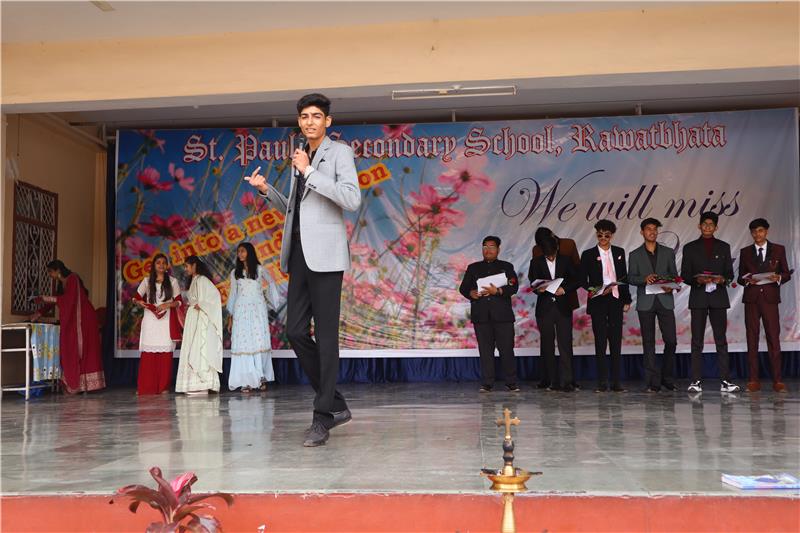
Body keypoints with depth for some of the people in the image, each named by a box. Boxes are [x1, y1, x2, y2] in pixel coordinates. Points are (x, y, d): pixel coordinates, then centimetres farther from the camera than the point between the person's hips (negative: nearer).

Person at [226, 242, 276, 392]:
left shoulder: (260, 270, 7)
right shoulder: (235, 273, 13)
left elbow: (271, 284, 19)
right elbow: (232, 294, 14)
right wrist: (230, 316, 9)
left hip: (257, 308, -1)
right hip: (241, 310, 1)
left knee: (260, 341, -8)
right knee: (243, 343, -6)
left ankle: (261, 376, -1)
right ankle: (247, 381, -7)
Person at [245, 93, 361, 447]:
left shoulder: (339, 152, 0)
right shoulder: (299, 159, 21)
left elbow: (352, 200, -15)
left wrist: (309, 172, -15)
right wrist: (266, 191, 11)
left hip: (325, 253, -7)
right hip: (299, 254, 7)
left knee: (326, 335, -5)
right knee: (296, 331, 4)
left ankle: (323, 418, 1)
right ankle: (336, 406, 16)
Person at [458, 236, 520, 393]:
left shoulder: (506, 267, 13)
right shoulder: (473, 268, 19)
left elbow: (514, 287, 0)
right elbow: (463, 287, 14)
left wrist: (497, 291, -16)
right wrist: (471, 293, -8)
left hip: (503, 315, -1)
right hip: (481, 315, 1)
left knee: (506, 349, -3)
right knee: (485, 350, 0)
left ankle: (511, 383, 6)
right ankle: (487, 384, 4)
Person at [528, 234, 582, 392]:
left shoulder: (566, 260, 6)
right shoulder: (536, 262, 6)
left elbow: (578, 279, 6)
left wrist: (564, 289, -10)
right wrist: (539, 289, -16)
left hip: (563, 308, -1)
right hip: (544, 309, 1)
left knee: (565, 345, -7)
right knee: (547, 346, 2)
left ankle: (567, 381, -8)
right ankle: (552, 381, 8)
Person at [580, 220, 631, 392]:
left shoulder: (619, 252, 11)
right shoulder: (588, 254, 2)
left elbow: (624, 277, 13)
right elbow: (583, 280, 1)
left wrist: (627, 300, 8)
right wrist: (597, 290, -15)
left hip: (615, 301, 2)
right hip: (598, 302, -2)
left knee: (616, 342, 2)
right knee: (600, 342, -1)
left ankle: (616, 382, 6)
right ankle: (602, 382, 3)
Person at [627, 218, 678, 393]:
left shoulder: (668, 252, 13)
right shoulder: (635, 255, 9)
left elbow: (674, 275, 11)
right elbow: (631, 278, 3)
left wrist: (671, 286, -10)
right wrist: (645, 278, -17)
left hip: (665, 301, 1)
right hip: (645, 302, -1)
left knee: (671, 341, -4)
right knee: (648, 343, 0)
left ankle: (667, 378, 13)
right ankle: (653, 382, 4)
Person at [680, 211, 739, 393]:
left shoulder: (724, 247, 13)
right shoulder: (690, 248, 9)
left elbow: (730, 274, 11)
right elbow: (684, 275, 6)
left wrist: (722, 279, -11)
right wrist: (697, 280, -14)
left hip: (718, 298, 1)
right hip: (698, 298, -1)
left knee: (721, 340, 0)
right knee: (697, 342, -1)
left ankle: (725, 381, 1)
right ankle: (696, 381, 1)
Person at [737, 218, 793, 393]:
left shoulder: (778, 250, 8)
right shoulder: (745, 252, 11)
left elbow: (787, 274, 8)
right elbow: (740, 277, 12)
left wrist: (778, 278, -14)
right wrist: (747, 280, -10)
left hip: (770, 298, -1)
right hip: (751, 299, 1)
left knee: (774, 339, -5)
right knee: (752, 339, 1)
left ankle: (777, 381, -1)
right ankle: (753, 381, 4)